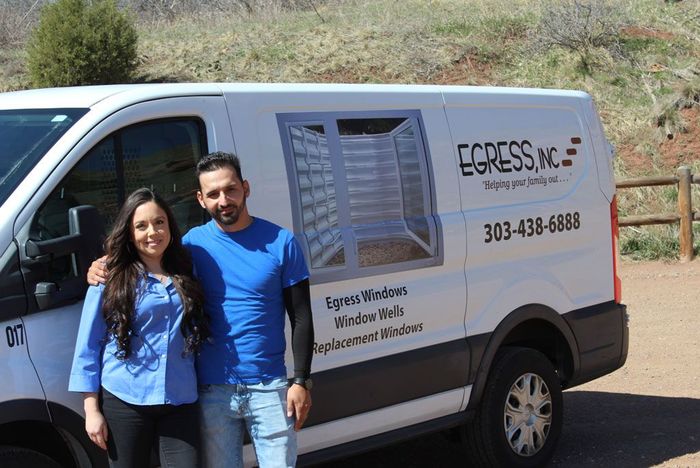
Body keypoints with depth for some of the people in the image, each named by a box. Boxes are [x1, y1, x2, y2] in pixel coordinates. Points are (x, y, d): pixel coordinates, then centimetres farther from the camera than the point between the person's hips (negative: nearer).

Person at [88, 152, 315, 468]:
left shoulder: (280, 242, -1)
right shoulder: (194, 243, 3)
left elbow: (301, 319, 1)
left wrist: (301, 381, -5)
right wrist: (103, 271, -7)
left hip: (269, 388, -1)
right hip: (213, 390, 2)